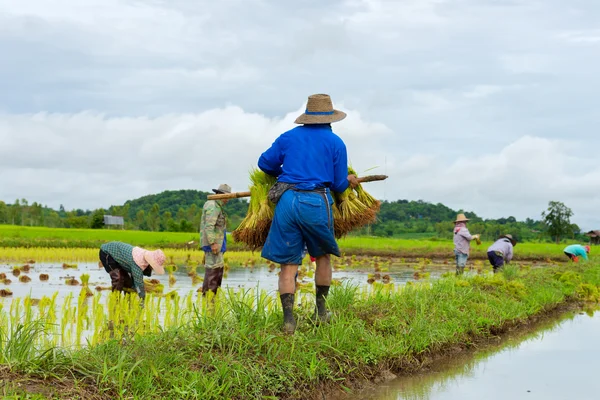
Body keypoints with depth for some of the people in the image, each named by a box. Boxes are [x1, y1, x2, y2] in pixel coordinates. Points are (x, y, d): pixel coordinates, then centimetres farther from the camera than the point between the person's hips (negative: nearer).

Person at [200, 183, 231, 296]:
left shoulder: (217, 206, 18)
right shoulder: (213, 206, -14)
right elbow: (209, 226, -22)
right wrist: (213, 243, -25)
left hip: (216, 243, 11)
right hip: (213, 243, -11)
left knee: (219, 268, 15)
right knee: (213, 269, -10)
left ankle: (212, 296, 20)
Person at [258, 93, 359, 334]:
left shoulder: (288, 137, 12)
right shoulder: (336, 143, 7)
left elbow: (265, 163, 16)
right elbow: (339, 185, 8)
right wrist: (349, 181, 31)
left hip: (287, 201, 1)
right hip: (316, 204, -1)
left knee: (288, 264, 4)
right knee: (322, 256, 21)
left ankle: (288, 319, -6)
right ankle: (320, 311, 24)